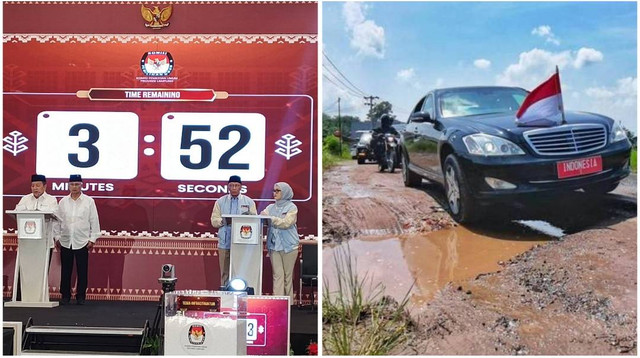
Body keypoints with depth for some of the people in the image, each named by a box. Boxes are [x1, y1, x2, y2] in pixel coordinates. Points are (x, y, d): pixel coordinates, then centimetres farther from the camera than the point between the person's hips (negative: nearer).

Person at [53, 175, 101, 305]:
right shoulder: (63, 202, 8)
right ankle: (65, 295, 16)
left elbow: (94, 221, 1)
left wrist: (92, 239, -2)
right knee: (66, 271, 7)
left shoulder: (89, 201, 1)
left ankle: (81, 296, 11)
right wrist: (57, 237, 6)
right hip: (65, 241, 2)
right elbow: (58, 221, 9)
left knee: (82, 271, 2)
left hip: (82, 242, -2)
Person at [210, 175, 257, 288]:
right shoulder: (220, 202, 11)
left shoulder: (249, 202, 10)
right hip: (225, 243, 1)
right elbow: (214, 221, 5)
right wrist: (224, 220, -16)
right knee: (225, 273, 4)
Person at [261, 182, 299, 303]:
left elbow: (286, 223, -14)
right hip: (274, 245, 3)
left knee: (288, 275, 3)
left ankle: (288, 303, 10)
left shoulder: (292, 207, 0)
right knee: (277, 274, -3)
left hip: (289, 245, -3)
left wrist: (270, 218, -20)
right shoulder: (271, 207, 14)